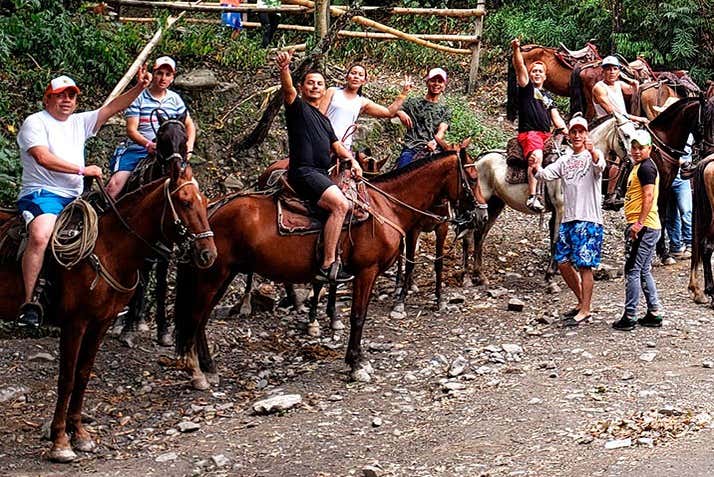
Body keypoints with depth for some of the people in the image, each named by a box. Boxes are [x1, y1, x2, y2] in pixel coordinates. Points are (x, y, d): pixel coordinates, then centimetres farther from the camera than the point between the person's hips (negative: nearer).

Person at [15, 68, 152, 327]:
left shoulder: (80, 122, 19)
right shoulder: (35, 122, -1)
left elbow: (112, 107, 13)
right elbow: (43, 158, -15)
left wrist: (139, 88, 0)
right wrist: (83, 170, -14)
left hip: (74, 198, 8)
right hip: (41, 193, -8)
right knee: (40, 236, -34)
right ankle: (30, 302, -30)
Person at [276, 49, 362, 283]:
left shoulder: (324, 120, 27)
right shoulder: (298, 108, 3)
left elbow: (336, 145, 28)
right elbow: (288, 90, -17)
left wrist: (352, 161, 7)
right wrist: (284, 68, -38)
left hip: (321, 175, 9)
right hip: (304, 172, -9)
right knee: (340, 204, -28)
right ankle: (328, 266, -31)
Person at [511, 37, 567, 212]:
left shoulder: (548, 97, 27)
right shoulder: (527, 88, 12)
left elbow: (557, 119, 22)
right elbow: (520, 67, -4)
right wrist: (516, 49, -19)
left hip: (547, 135, 7)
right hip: (528, 132, -7)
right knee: (537, 157, -33)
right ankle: (532, 197, -40)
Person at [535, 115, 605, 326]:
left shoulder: (593, 155, -2)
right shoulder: (565, 160, 16)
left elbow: (600, 166, -26)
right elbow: (546, 174, 3)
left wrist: (593, 152, -48)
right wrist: (536, 168, -20)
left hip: (589, 219, -7)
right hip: (568, 219, 7)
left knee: (584, 265, -5)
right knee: (562, 262, 9)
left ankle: (585, 310, 1)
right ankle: (582, 301, 24)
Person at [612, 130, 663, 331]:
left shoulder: (646, 167, -12)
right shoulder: (639, 166, 19)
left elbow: (649, 197, -21)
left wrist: (639, 223, -25)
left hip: (643, 227, -11)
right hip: (643, 226, 11)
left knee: (632, 271, -7)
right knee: (644, 272, 15)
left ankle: (630, 317, -4)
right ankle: (654, 314, 19)